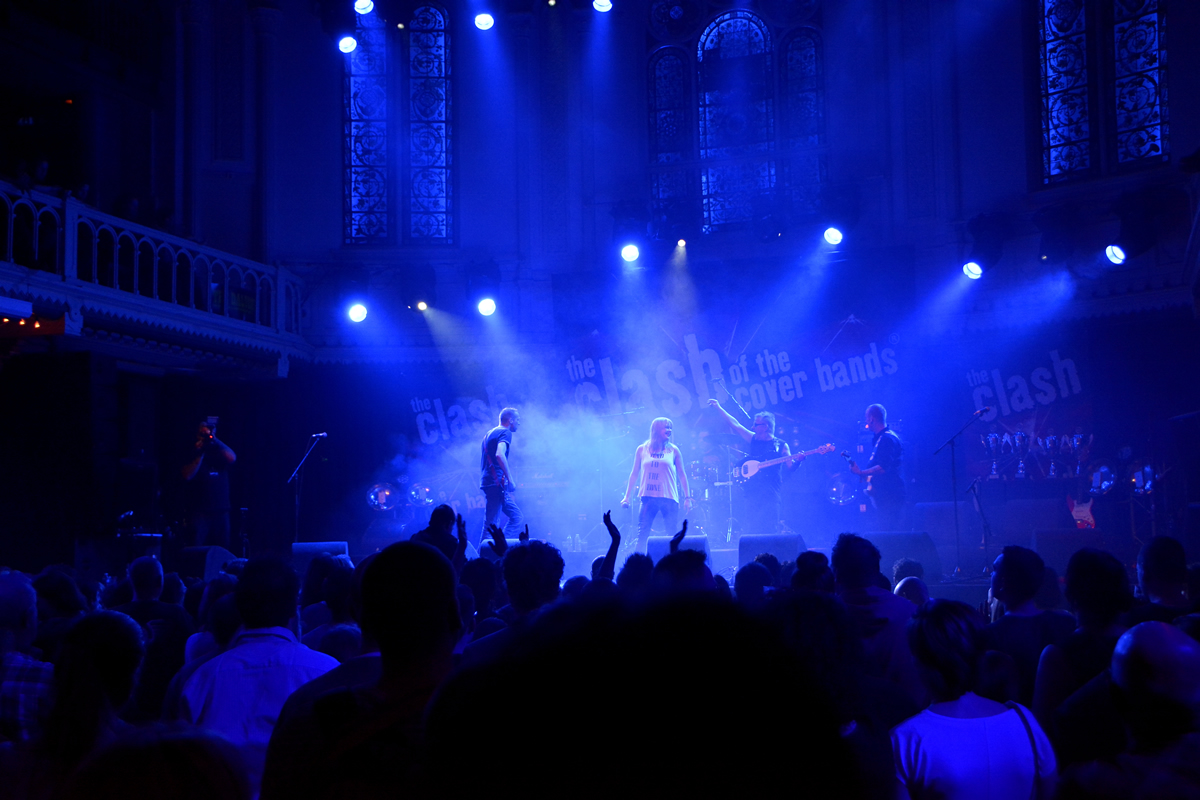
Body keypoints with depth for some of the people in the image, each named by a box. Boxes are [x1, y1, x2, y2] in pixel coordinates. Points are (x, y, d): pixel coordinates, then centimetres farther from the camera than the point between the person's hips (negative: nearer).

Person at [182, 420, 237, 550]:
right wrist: (200, 454, -9)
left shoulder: (219, 452, 12)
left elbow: (232, 458, -10)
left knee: (222, 550, 0)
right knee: (197, 550, -9)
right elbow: (188, 476, -7)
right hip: (200, 511, -2)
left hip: (221, 511, 2)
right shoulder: (193, 455, 8)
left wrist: (214, 439, -12)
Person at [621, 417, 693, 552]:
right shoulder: (642, 450, 10)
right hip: (648, 497, 1)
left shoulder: (674, 451, 8)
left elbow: (682, 475, 9)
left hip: (669, 498, -1)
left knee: (673, 536, -4)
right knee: (642, 534, -4)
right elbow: (634, 474, 13)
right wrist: (627, 496, 7)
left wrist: (687, 498, 2)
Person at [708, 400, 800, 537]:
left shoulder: (781, 445, 5)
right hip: (752, 489, 4)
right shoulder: (754, 439, 15)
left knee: (769, 527, -12)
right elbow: (735, 425, 15)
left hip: (770, 491, -4)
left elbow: (790, 467, 1)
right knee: (751, 527, -4)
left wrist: (798, 460, -19)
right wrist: (718, 408, 15)